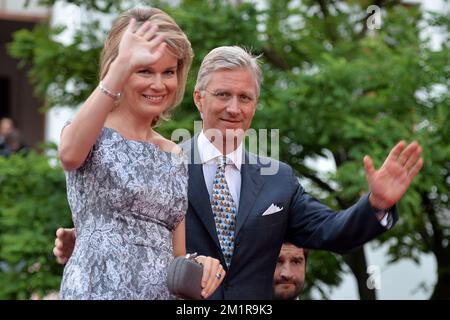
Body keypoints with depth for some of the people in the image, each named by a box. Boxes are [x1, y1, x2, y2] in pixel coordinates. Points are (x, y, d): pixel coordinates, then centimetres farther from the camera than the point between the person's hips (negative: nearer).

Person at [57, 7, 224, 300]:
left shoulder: (176, 157, 12)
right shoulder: (98, 136, -3)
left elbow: (176, 254, 14)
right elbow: (70, 154, -28)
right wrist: (121, 67, -34)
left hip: (164, 290, 5)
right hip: (96, 289, -5)